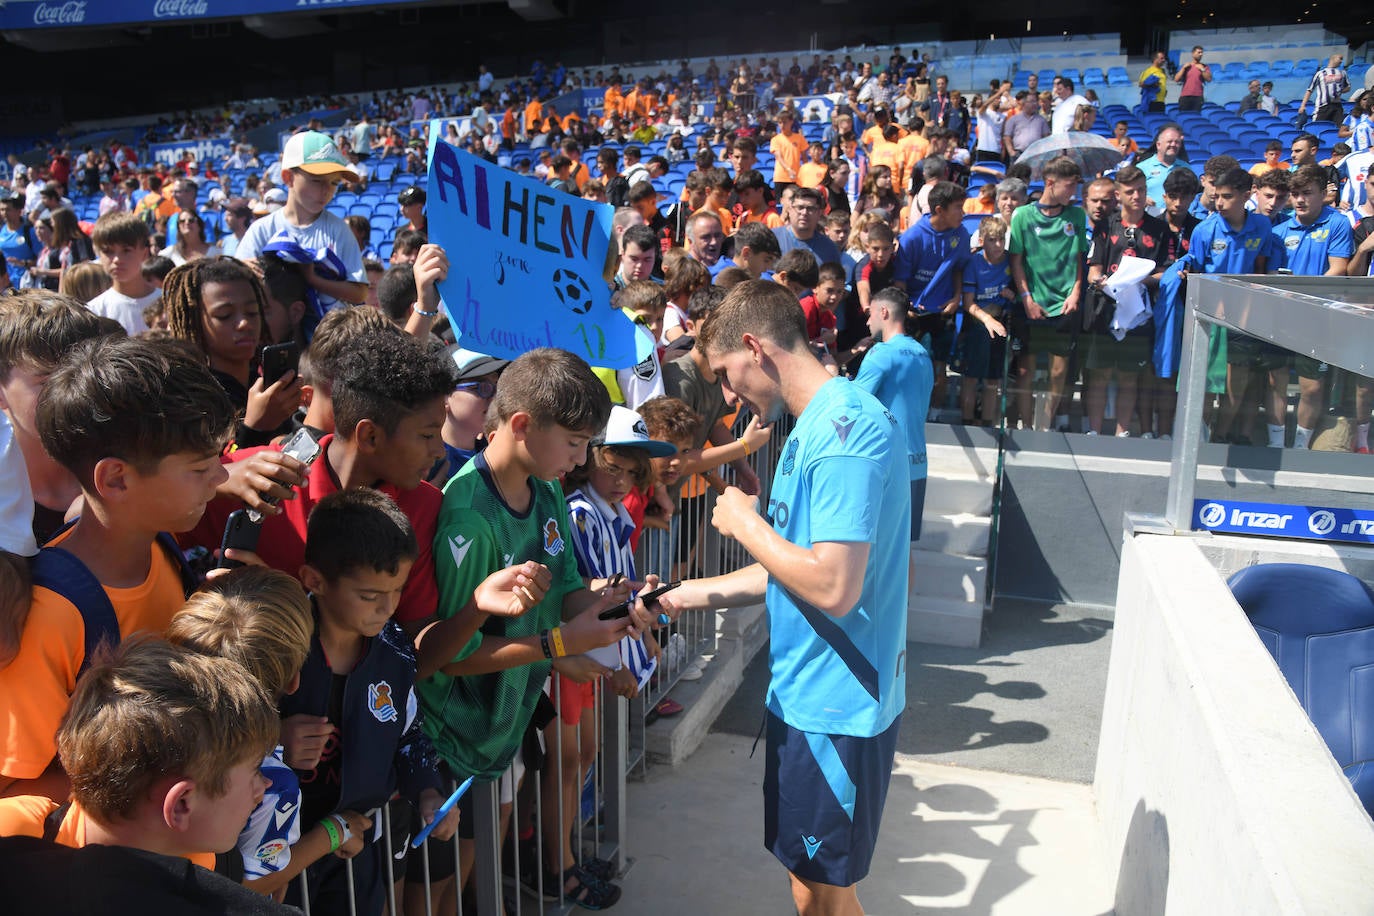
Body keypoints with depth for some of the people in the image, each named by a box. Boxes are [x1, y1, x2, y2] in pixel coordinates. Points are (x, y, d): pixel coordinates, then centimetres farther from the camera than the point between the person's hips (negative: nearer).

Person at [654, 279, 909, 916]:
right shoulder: (815, 425, 10)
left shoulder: (846, 427, -22)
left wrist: (744, 523, -14)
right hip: (808, 695, 9)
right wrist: (688, 596, 15)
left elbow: (833, 587, -29)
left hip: (836, 706, -9)